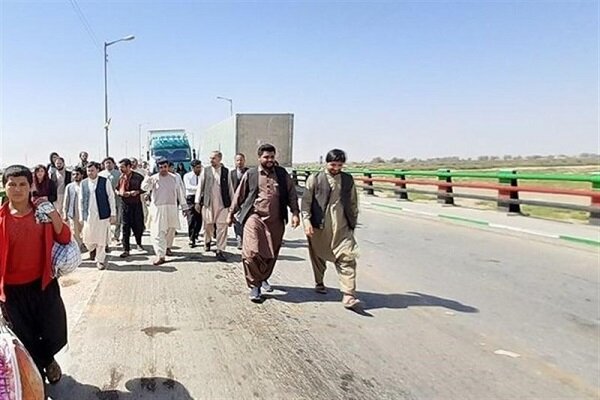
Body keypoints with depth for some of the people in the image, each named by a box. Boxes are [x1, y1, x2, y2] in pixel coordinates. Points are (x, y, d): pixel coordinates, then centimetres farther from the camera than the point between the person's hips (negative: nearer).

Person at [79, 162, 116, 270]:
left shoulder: (105, 182, -3)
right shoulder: (83, 183, 6)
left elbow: (111, 198, -1)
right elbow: (81, 200, 10)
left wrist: (113, 214, -4)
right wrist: (81, 216, 8)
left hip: (102, 215, -2)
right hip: (88, 216, 2)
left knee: (101, 240, 2)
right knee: (87, 240, 5)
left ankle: (100, 260, 18)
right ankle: (93, 249, 38)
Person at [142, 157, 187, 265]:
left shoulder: (174, 178, 6)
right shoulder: (154, 178, -1)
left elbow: (180, 192, 9)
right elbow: (145, 187, -15)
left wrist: (184, 206, 10)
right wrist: (147, 180, -36)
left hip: (172, 207, 3)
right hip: (158, 208, -3)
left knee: (171, 229, 15)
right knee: (158, 231, -10)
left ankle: (167, 247, 39)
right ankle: (160, 255, -12)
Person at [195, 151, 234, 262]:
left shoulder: (226, 172, 5)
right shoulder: (205, 171, 4)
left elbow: (230, 188, 8)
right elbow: (200, 186, 6)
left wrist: (232, 203, 7)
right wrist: (197, 201, 1)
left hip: (222, 204, 0)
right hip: (208, 203, 0)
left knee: (222, 227, -4)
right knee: (208, 225, 10)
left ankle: (220, 251, 1)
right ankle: (207, 241, 39)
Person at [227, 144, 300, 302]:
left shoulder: (282, 174, 9)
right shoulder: (250, 174, 5)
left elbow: (291, 194, 9)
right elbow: (239, 195, 12)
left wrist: (295, 213, -1)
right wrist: (231, 213, 13)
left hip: (276, 221, 3)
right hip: (254, 218, -2)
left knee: (271, 254, 11)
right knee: (252, 252, -14)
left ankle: (264, 278, 35)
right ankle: (254, 286, 0)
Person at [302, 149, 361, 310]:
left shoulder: (348, 180, 8)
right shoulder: (314, 179, -1)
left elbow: (353, 203, 16)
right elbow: (306, 201, -2)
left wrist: (353, 222, 16)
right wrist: (306, 221, -12)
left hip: (342, 227, 1)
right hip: (319, 226, -1)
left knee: (347, 259, -9)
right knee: (318, 257, 15)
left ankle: (348, 296, -9)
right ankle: (319, 283, 39)